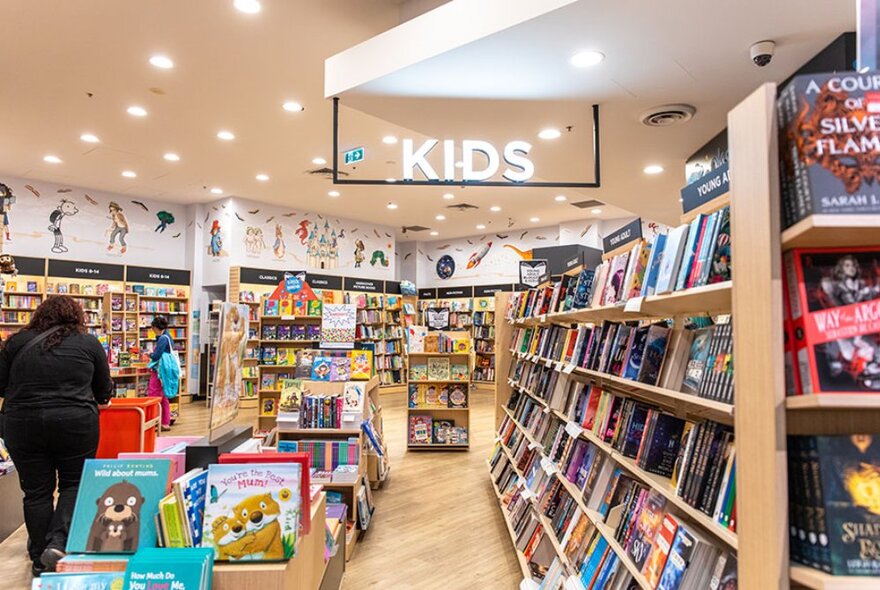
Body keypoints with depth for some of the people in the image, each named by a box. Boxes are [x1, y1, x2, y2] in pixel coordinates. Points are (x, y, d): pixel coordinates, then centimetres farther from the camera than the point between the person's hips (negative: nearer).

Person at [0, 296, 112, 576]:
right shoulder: (89, 343, 2)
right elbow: (104, 392, 9)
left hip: (23, 423, 2)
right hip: (76, 423, -2)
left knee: (36, 490, 12)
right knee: (75, 483, 14)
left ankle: (40, 558, 19)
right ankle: (59, 541, -1)